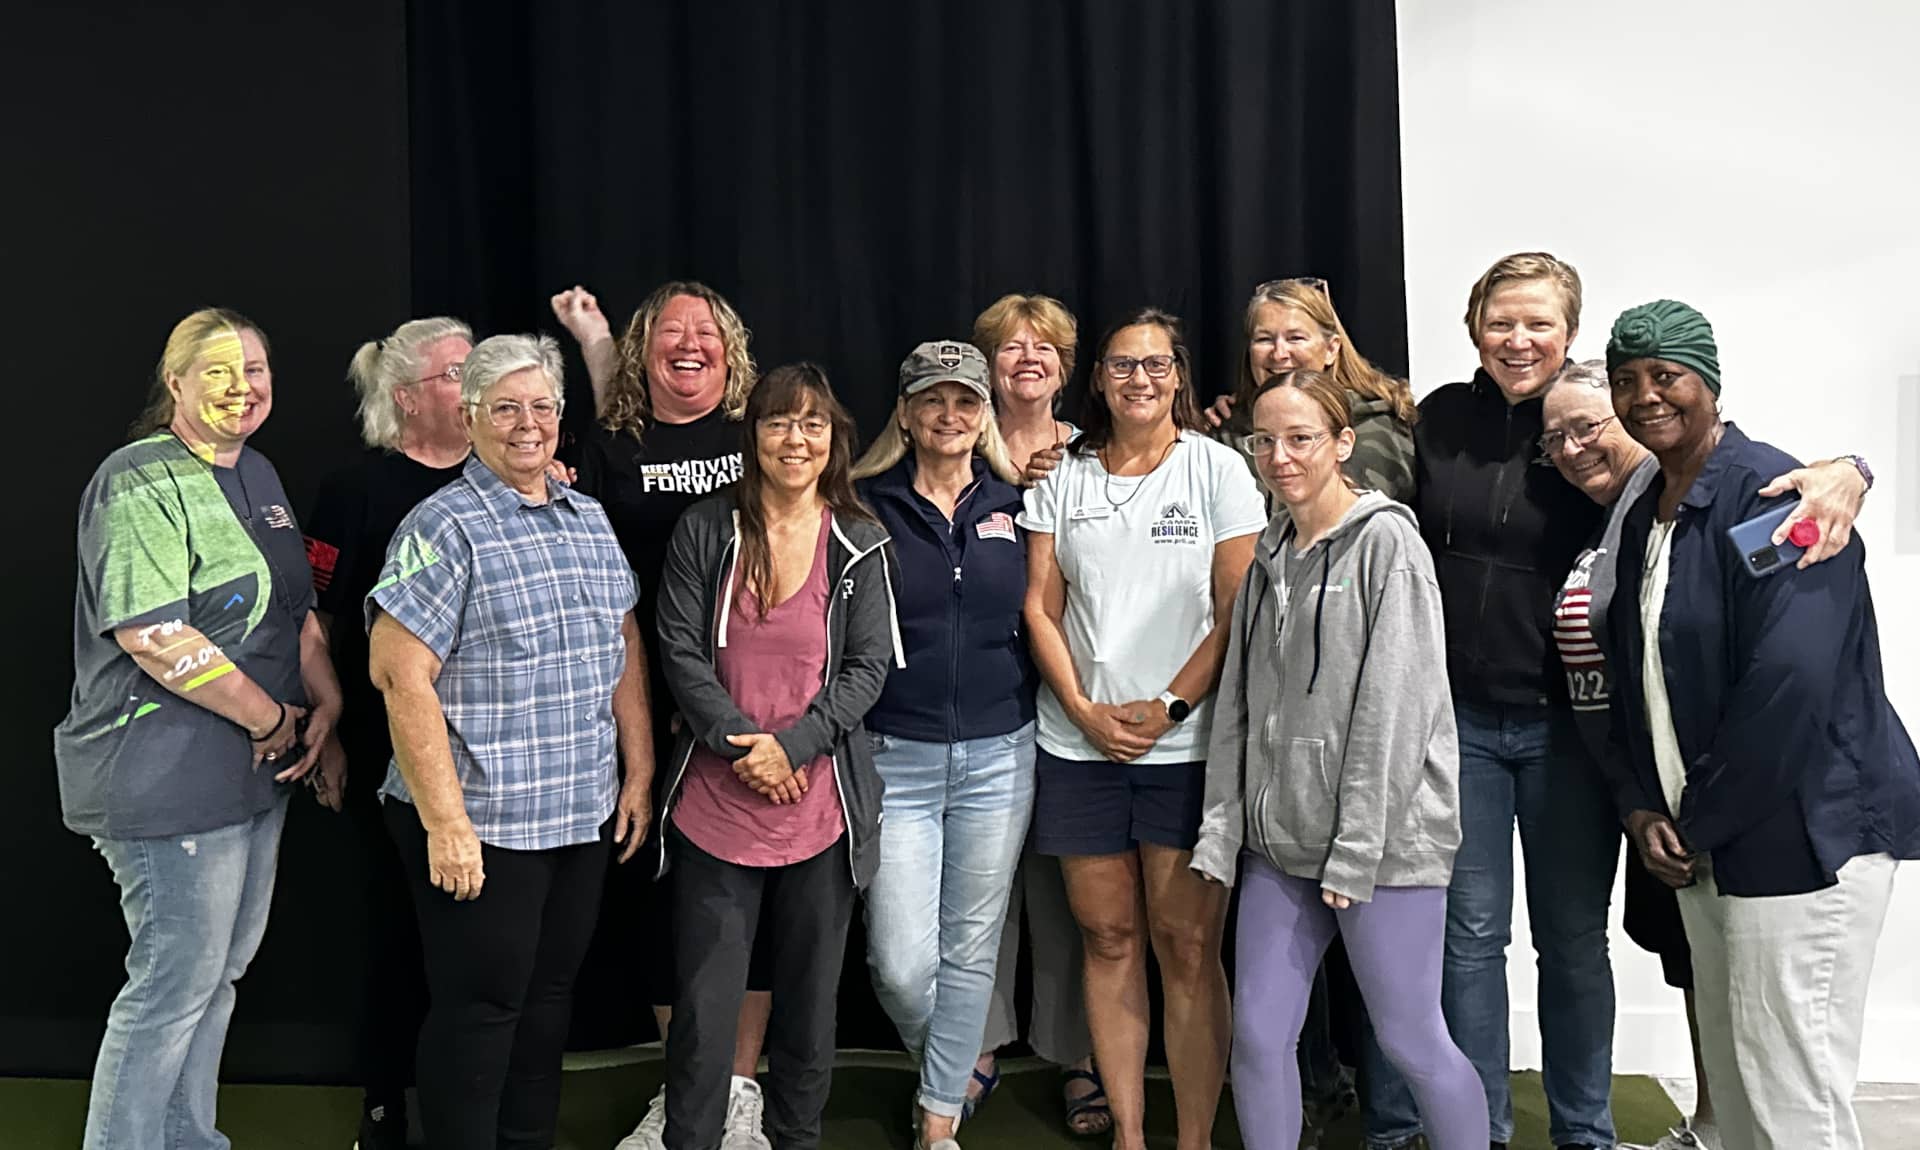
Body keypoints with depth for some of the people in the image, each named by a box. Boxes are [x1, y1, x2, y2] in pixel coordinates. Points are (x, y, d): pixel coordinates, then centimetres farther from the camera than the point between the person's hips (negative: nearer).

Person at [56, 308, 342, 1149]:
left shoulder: (258, 475, 12)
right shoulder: (142, 483, -15)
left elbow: (294, 607, 17)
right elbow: (153, 636, -24)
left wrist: (327, 705, 1)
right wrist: (275, 720, -17)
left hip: (256, 773, 9)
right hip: (170, 781, -9)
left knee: (220, 971, 18)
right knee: (176, 982, -1)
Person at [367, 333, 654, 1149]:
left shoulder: (590, 519, 11)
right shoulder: (445, 526, -10)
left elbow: (624, 648, 16)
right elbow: (400, 674, -16)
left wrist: (639, 774, 11)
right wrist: (444, 822, -19)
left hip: (587, 815, 7)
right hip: (482, 825, -6)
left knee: (548, 998, 16)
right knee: (479, 1010, 4)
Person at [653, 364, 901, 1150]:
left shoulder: (860, 545, 3)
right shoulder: (704, 531, 1)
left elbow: (867, 666, -2)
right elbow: (680, 651, -2)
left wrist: (792, 744, -14)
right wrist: (741, 742, -13)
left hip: (822, 810, 1)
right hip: (715, 809, -1)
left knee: (809, 1000, 13)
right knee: (703, 1006, 3)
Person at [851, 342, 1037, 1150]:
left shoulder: (1013, 501, 5)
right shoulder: (865, 504, -2)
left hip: (999, 756, 2)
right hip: (896, 758, -2)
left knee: (971, 950, 10)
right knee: (901, 963, -3)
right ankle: (956, 1067, 29)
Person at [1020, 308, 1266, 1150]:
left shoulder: (1217, 469, 1)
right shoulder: (1063, 475, 9)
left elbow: (1237, 613, -3)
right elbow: (1041, 606, 6)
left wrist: (1169, 708, -11)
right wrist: (1085, 712, -6)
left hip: (1187, 743, -2)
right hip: (1080, 742, 3)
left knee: (1186, 946, -1)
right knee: (1108, 938, 8)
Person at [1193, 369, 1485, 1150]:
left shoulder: (1386, 542, -8)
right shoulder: (1270, 556, 12)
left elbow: (1395, 706, -13)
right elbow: (1239, 702, 11)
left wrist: (1356, 851, -15)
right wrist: (1221, 833, 5)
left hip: (1385, 840, -6)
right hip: (1281, 841, 6)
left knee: (1410, 1040, 4)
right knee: (1256, 1037, 5)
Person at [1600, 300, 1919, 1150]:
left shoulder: (1771, 493, -15)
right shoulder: (1643, 514, 12)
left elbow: (1791, 682, -23)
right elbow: (1636, 674, 15)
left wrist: (1701, 818, -15)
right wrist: (1642, 805, 2)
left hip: (1807, 833, -8)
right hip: (1706, 839, 9)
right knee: (1733, 1077, 17)